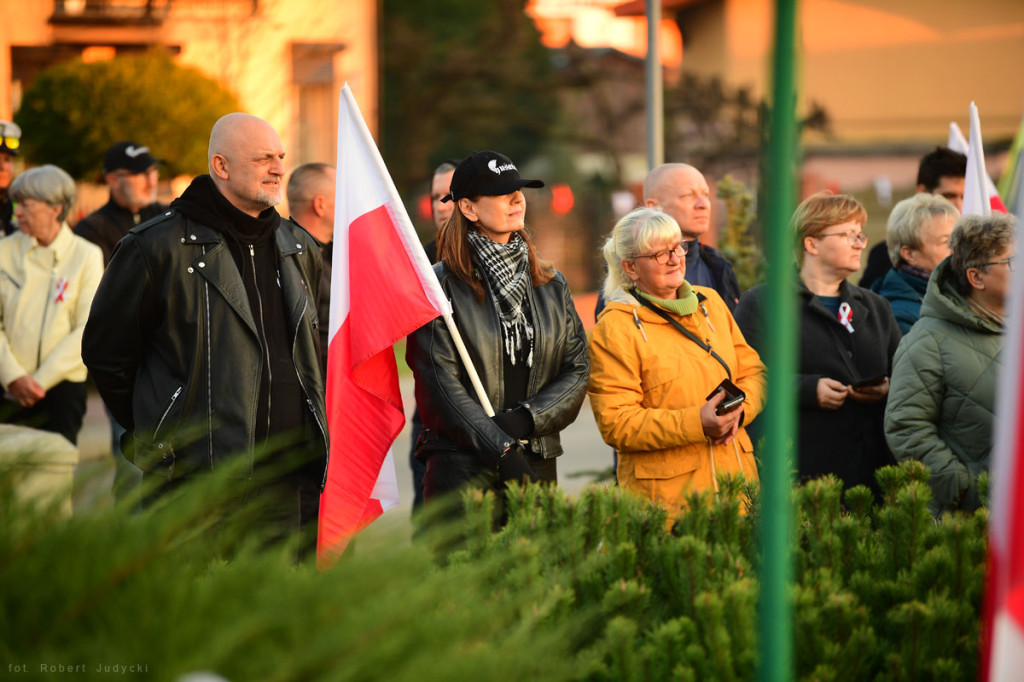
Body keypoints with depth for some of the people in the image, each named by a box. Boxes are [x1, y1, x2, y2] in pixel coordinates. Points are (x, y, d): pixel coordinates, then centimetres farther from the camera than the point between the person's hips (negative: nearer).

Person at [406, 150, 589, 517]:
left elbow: (578, 367, 8)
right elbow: (443, 384, -9)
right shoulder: (441, 285, -2)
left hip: (537, 462, 5)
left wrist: (527, 418, -11)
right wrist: (501, 452, -17)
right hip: (462, 465, -4)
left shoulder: (551, 285, 14)